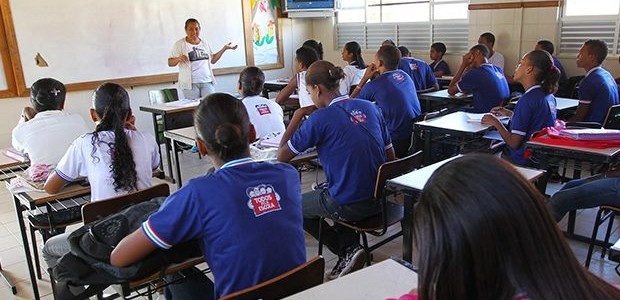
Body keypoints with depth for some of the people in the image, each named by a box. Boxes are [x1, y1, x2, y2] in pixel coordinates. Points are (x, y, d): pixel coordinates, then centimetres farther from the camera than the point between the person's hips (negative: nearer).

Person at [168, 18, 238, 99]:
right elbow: (170, 63, -1)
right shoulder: (179, 44, 1)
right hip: (190, 83, -3)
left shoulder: (205, 43, 15)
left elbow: (212, 60, 23)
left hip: (207, 81, 4)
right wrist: (178, 58, -22)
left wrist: (224, 48, 16)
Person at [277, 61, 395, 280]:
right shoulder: (370, 107, 3)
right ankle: (351, 245, 21)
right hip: (379, 199, 7)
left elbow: (282, 156, -6)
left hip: (349, 206, -6)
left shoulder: (320, 118, -15)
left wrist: (297, 116, 1)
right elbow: (391, 157, 10)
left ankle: (347, 251, 11)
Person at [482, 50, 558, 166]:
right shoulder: (549, 95, 5)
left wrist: (496, 122, -8)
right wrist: (509, 114, 18)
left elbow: (514, 143, -21)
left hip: (526, 160, -9)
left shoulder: (527, 100, -23)